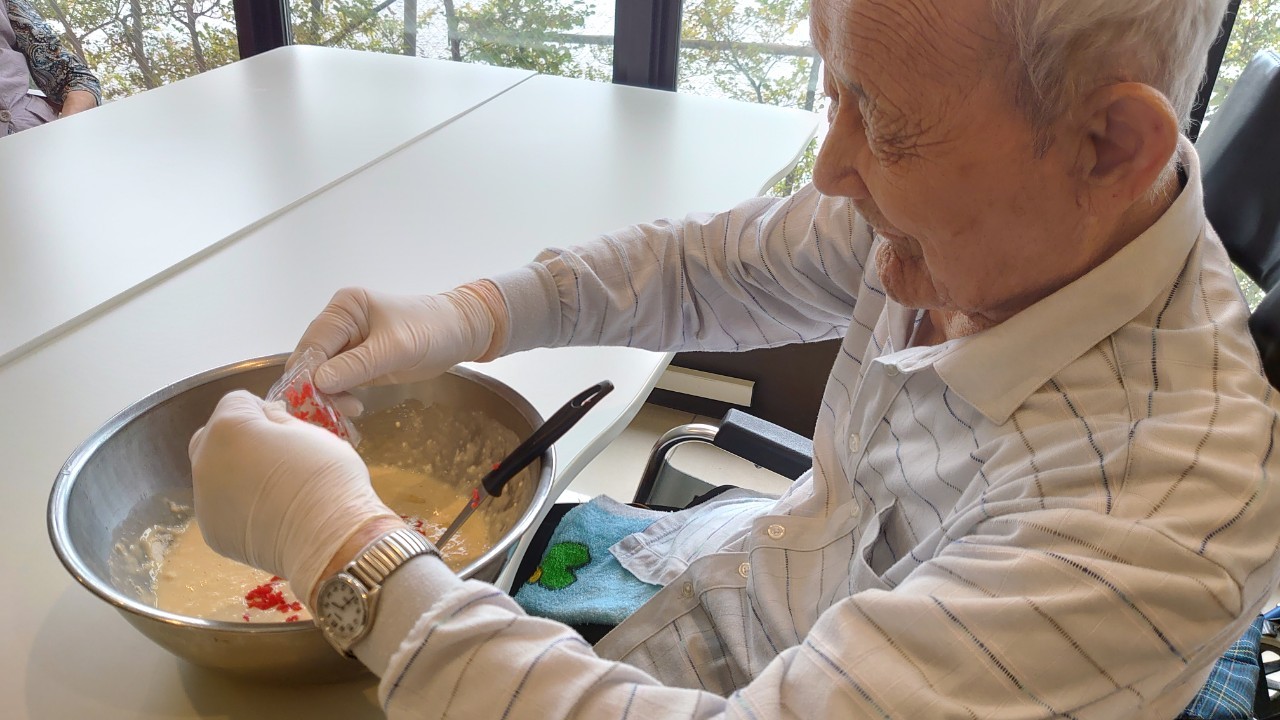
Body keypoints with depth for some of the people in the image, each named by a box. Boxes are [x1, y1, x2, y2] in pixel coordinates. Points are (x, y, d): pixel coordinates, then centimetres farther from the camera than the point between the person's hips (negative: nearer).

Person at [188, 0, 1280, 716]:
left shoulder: (1161, 506, -37)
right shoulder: (979, 216, -16)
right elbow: (710, 267, -1)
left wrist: (345, 547, -34)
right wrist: (467, 319, -13)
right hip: (723, 586, 5)